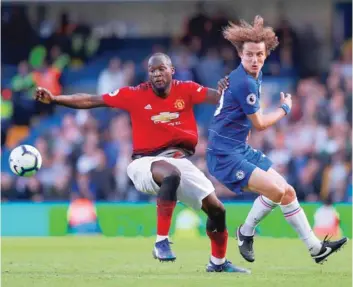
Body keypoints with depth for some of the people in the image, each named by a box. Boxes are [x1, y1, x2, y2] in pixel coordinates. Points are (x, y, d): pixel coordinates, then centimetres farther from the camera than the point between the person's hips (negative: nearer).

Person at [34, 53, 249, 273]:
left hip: (180, 161, 4)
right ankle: (161, 242, -35)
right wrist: (54, 99, -10)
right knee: (171, 174, -40)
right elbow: (91, 100, -3)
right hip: (147, 162, -4)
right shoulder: (136, 95, -5)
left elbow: (219, 97, -17)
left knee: (217, 210, 7)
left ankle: (218, 262, 34)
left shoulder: (186, 90, -2)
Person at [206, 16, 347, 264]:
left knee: (287, 192, 10)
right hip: (224, 156, -10)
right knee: (275, 190, -22)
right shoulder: (244, 83, -23)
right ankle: (246, 233, -1)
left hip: (242, 150, 10)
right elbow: (260, 124, -11)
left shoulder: (255, 77, 7)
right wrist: (285, 108, 4)